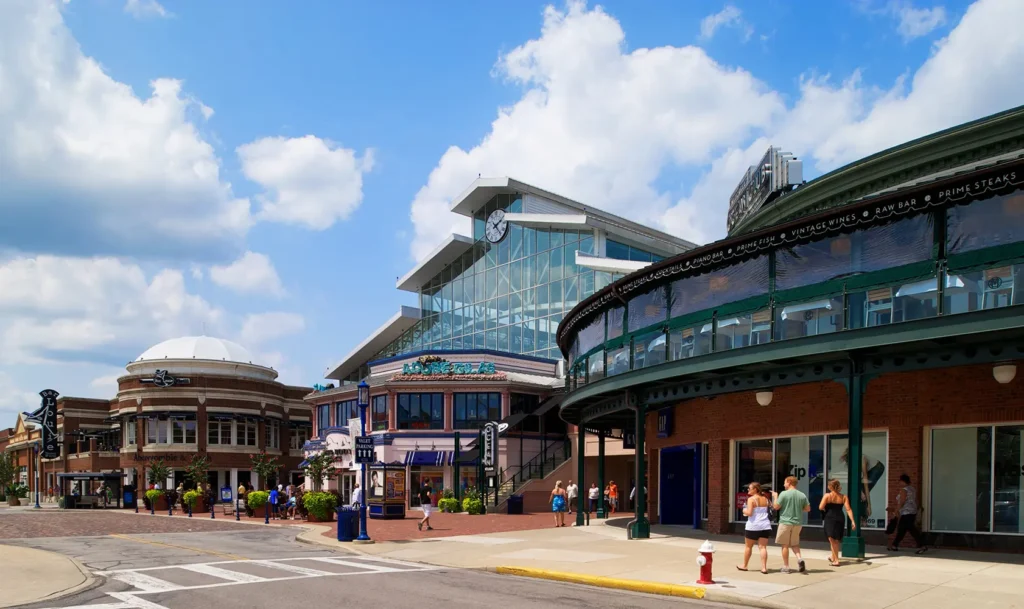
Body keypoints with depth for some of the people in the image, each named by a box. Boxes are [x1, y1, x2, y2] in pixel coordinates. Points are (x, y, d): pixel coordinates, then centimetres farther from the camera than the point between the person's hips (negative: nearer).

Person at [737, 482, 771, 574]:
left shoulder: (751, 499, -10)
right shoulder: (765, 499, 9)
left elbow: (749, 513, -17)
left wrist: (744, 511, 3)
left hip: (753, 526, -5)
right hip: (765, 526, 5)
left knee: (748, 546, 11)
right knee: (762, 547, 1)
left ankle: (744, 566, 23)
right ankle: (764, 567, -9)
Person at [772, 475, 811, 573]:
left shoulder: (784, 494, -11)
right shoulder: (802, 495, 2)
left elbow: (776, 506, -8)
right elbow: (808, 509, 8)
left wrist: (775, 496, 8)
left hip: (785, 522, -4)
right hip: (798, 523, 4)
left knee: (785, 545, 6)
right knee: (794, 543, 18)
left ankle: (786, 566, 9)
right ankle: (799, 558, -7)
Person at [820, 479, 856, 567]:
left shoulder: (827, 495, -8)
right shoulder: (844, 497, 3)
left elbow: (821, 507, -13)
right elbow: (848, 509, -4)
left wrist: (825, 509, 10)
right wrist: (852, 521, -6)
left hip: (829, 519, -4)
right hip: (840, 519, 5)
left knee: (832, 539, -1)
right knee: (836, 540, 19)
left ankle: (836, 560, -8)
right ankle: (833, 557, 35)